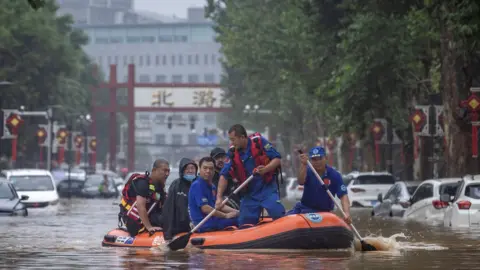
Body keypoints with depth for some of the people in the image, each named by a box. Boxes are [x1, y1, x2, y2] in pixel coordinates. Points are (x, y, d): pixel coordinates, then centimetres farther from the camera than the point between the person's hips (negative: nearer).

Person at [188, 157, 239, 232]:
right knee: (235, 222, -21)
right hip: (205, 226, -9)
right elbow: (205, 208, -18)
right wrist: (226, 215, -13)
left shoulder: (212, 186, 19)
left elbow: (219, 205, 19)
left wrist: (234, 211, 2)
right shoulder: (197, 185, -11)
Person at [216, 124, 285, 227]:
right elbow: (224, 176, -1)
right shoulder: (233, 153, 1)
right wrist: (219, 197, -11)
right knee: (245, 223, 3)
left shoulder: (259, 142, -9)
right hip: (249, 193, 4)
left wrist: (265, 169, -27)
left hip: (267, 188, -4)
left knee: (278, 215, -20)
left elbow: (277, 159, -8)